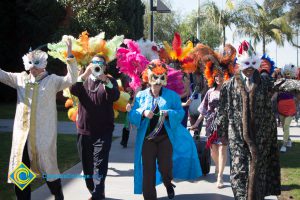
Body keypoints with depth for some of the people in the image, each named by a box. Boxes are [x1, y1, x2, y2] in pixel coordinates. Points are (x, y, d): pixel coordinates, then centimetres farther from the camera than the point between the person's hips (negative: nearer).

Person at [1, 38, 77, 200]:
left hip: (43, 134, -4)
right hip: (22, 133, 4)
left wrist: (70, 55, -21)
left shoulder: (52, 80, 0)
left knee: (48, 167, 5)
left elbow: (71, 79, -12)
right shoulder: (20, 78, 10)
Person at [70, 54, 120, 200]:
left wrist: (106, 80, -30)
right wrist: (84, 75, -24)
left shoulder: (110, 81, 4)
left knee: (99, 165, -12)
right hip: (84, 130, 4)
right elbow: (73, 91, -11)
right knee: (87, 165, 13)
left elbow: (115, 97, -16)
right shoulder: (83, 80, 10)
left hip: (103, 130, -3)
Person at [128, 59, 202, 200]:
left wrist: (169, 113, -21)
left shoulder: (172, 95, 3)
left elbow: (181, 113, -3)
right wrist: (142, 113, -19)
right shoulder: (141, 95, 5)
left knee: (165, 167, -2)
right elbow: (131, 116, -1)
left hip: (166, 137, -1)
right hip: (147, 138, 1)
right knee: (148, 170, 3)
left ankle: (168, 183, 34)